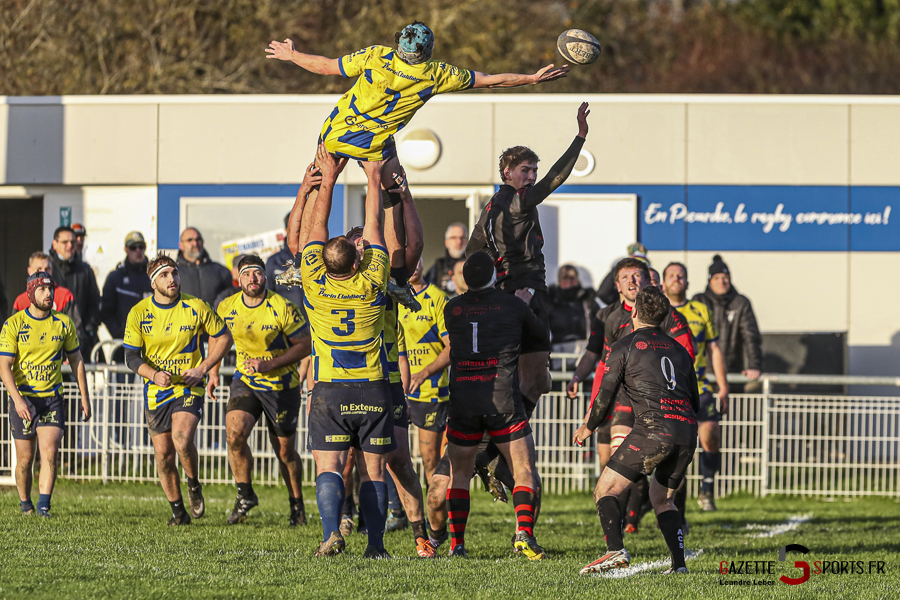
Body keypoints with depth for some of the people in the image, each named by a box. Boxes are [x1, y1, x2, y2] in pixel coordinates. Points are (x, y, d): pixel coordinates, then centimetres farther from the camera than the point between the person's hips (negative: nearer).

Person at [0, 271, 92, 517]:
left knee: (49, 452, -14)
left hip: (52, 399, 1)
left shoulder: (63, 323, 3)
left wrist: (85, 398, 10)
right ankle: (25, 504, 25)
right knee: (25, 458, 5)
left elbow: (76, 360, 12)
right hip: (23, 398, -1)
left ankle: (44, 506, -16)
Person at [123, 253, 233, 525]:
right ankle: (178, 511, 20)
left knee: (182, 441, -25)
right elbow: (131, 357, -4)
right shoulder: (138, 314, -5)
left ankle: (194, 486, 4)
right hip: (156, 391, 2)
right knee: (163, 454, 3)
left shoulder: (196, 308, -8)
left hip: (189, 388, -2)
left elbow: (223, 337, 5)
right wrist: (154, 374, -23)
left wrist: (203, 368, -6)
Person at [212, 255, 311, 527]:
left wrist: (270, 364, -20)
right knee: (234, 432, -20)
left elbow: (304, 345, -11)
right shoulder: (227, 308, -4)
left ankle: (297, 505, 26)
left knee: (285, 451, 5)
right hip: (245, 381, 3)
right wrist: (213, 374, 13)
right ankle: (245, 496, -2)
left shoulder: (283, 308, -17)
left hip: (281, 385, -3)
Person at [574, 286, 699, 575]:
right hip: (687, 432, 6)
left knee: (605, 490, 1)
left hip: (653, 429, -6)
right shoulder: (678, 350, 23)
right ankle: (679, 563, 7)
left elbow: (605, 395, 5)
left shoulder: (624, 347, 7)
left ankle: (616, 550, -21)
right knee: (661, 497, 23)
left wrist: (588, 428, 22)